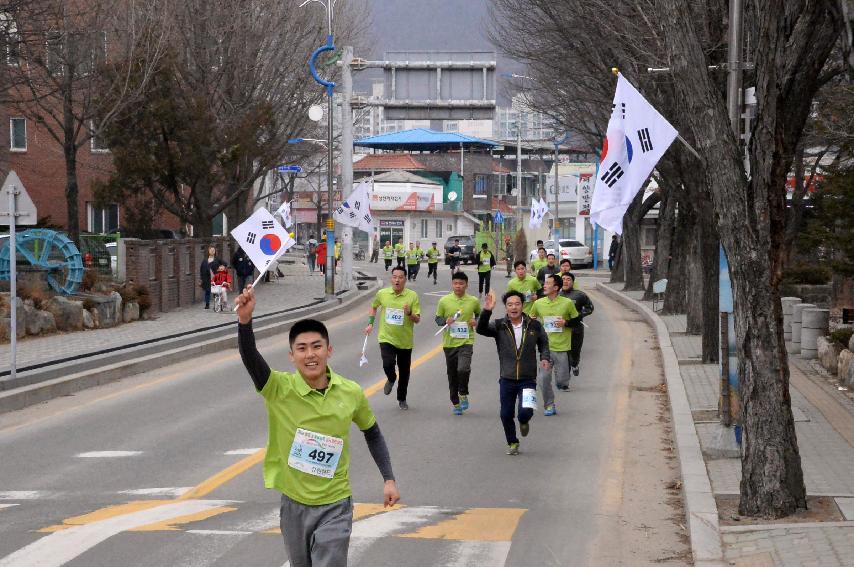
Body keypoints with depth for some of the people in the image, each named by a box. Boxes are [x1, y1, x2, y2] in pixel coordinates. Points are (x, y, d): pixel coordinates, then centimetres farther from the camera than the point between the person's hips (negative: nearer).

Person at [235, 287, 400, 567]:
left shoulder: (351, 394, -9)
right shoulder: (279, 389, -15)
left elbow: (372, 433, 10)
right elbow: (250, 358, -34)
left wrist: (389, 479, 4)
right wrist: (245, 320, -52)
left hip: (335, 507, -1)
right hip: (294, 505, 1)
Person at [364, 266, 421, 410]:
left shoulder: (412, 296, -7)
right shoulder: (382, 294, -2)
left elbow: (417, 319, -7)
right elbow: (373, 307, 19)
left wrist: (409, 313, -27)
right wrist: (370, 324, 9)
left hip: (405, 340, 0)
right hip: (387, 338, 0)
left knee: (404, 371, 10)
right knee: (388, 364, -21)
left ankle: (402, 399, 33)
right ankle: (391, 379, 15)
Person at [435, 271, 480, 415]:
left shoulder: (473, 301, 0)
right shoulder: (444, 301, -2)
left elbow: (479, 313, 18)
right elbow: (438, 318, 6)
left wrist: (476, 321, -4)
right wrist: (446, 321, -15)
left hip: (466, 342, -2)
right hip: (449, 343, 2)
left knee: (463, 369, -24)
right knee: (452, 375, 10)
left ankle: (463, 394, 2)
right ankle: (455, 403, 26)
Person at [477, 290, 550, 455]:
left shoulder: (534, 326, 1)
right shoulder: (499, 326, -1)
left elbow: (544, 343, 16)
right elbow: (481, 329, -18)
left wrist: (545, 358, -2)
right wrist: (486, 312, -33)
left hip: (527, 379, -1)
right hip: (507, 379, 1)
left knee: (525, 412, -15)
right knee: (506, 415, 5)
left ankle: (524, 422, 24)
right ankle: (512, 443, 29)